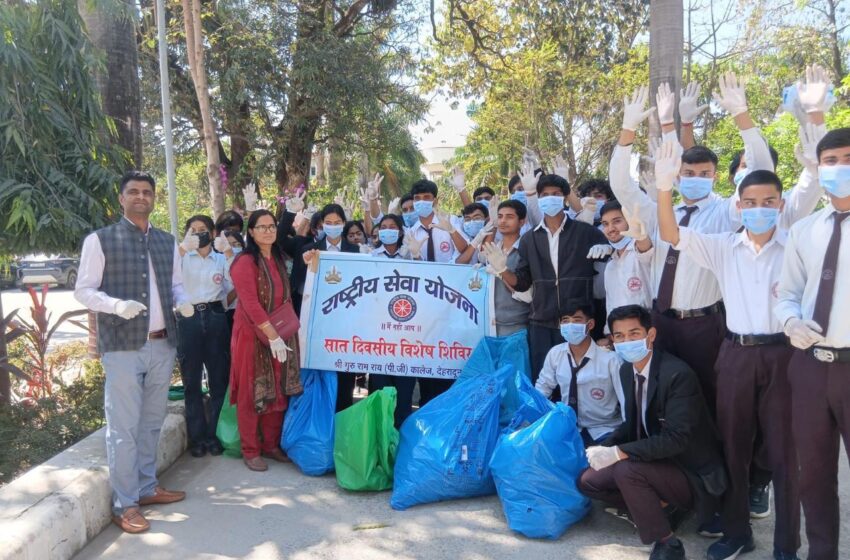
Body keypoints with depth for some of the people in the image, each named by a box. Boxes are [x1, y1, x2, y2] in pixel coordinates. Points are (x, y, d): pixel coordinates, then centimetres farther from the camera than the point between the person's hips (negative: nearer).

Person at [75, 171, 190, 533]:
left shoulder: (167, 242, 12)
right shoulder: (100, 240, -3)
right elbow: (83, 290, -5)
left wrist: (182, 301, -6)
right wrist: (116, 304, -23)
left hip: (162, 345, 6)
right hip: (123, 347, -5)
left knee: (152, 422, 16)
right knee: (123, 428, 0)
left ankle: (147, 487, 31)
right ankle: (124, 504, 11)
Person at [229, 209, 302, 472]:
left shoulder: (278, 259, 12)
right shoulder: (244, 262, -12)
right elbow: (250, 304, -20)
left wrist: (284, 333, 9)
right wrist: (272, 335, -25)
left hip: (281, 335, 7)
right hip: (253, 335, -7)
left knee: (278, 392, 11)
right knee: (252, 394, 2)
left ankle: (271, 445, 24)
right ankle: (250, 451, 14)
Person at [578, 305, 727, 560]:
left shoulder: (678, 374, -26)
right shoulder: (627, 370, 0)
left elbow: (676, 439, -31)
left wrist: (619, 452, -33)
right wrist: (605, 447, -9)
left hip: (692, 472, -8)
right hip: (657, 461, 8)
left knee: (626, 469, -32)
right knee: (588, 481, 1)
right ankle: (662, 507, 11)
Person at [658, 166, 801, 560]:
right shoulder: (723, 247, 4)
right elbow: (671, 234, -8)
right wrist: (665, 186, -21)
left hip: (781, 354, -2)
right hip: (736, 354, 2)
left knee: (783, 450, 7)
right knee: (733, 446, 12)